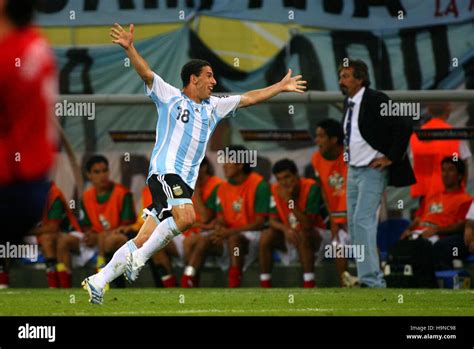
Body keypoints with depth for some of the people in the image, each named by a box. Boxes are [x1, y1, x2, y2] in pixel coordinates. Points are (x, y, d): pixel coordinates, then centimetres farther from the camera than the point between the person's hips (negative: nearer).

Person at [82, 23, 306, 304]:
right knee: (186, 217, -30)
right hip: (165, 172, -6)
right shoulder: (170, 97, 3)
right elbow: (146, 73, -9)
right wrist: (130, 48, -23)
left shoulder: (213, 107, 21)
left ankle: (99, 281, 3)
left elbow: (248, 98, 28)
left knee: (144, 239, 0)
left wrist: (281, 88, 28)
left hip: (186, 182, 6)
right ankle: (138, 260, -19)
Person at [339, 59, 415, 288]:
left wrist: (391, 157, -17)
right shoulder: (348, 103, 10)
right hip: (353, 170, 9)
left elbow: (404, 126, -21)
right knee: (353, 224, 7)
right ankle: (367, 276, 13)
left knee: (363, 221, -17)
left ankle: (371, 280, -17)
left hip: (372, 170, -9)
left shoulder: (376, 101, -15)